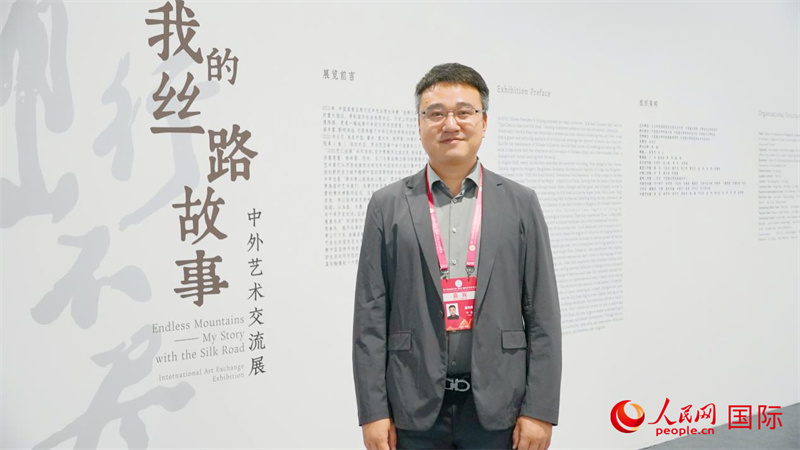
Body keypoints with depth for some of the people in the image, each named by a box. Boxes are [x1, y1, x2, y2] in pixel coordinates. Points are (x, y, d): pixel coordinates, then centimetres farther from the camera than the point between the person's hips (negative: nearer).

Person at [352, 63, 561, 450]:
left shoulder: (521, 203, 3)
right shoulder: (387, 206, 2)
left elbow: (543, 314, 1)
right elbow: (370, 315, 0)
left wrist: (540, 409, -4)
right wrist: (373, 411, -4)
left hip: (497, 405, 1)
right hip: (415, 407, 0)